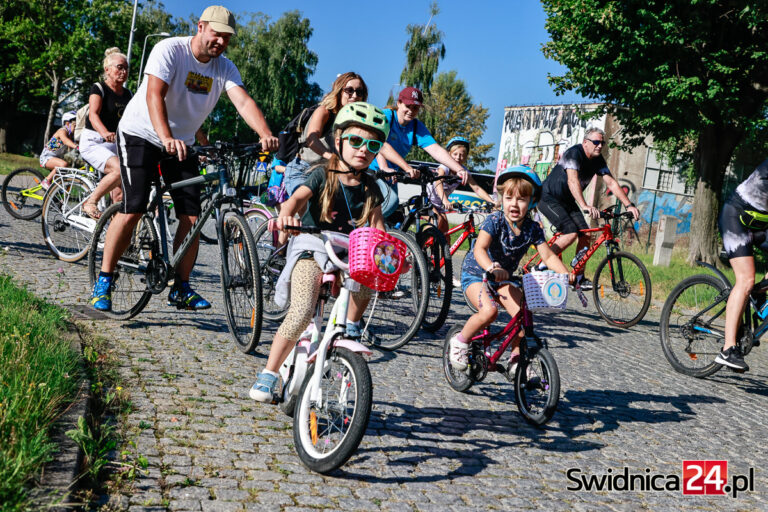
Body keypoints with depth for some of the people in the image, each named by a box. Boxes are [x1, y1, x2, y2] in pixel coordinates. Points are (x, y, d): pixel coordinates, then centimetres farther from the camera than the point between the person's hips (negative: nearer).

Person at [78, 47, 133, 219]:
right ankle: (90, 202, -14)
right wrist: (105, 133, -41)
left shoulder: (127, 94, 13)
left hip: (114, 143, 6)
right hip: (92, 142, -6)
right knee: (119, 169, -30)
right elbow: (93, 115, -20)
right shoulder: (98, 88, -6)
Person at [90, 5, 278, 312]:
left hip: (182, 143, 5)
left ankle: (181, 289, 8)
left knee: (192, 216, -4)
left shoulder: (224, 68, -3)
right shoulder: (170, 50, -17)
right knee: (133, 210, -15)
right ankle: (104, 281, -1)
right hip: (141, 134, -5)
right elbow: (154, 95, -30)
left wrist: (265, 134, -39)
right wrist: (166, 138, -47)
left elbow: (243, 102, -19)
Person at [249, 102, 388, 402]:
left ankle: (351, 327, -4)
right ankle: (268, 374, -10)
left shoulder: (369, 187, 5)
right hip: (311, 248, -4)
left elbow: (377, 227, 0)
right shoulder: (323, 175, -6)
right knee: (301, 313, -24)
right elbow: (298, 197, -24)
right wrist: (285, 216, -47)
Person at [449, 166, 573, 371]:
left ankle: (516, 357, 7)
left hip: (503, 278, 5)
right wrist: (493, 268, -54)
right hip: (475, 273, -5)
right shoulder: (495, 220, -22)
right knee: (489, 311, -30)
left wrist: (566, 273, -23)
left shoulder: (532, 228, -8)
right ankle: (460, 341, -5)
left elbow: (548, 256, -5)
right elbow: (479, 249, -35)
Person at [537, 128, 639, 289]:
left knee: (585, 235, -5)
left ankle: (579, 277, 5)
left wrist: (629, 205, -16)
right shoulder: (574, 153, -24)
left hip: (566, 201, 8)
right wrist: (584, 206, -52)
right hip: (549, 198, -8)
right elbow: (573, 180, -39)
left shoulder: (598, 160, -1)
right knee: (571, 233, -22)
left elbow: (611, 183, -4)